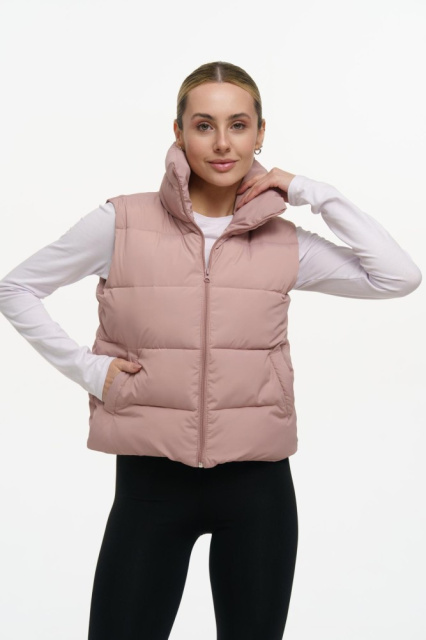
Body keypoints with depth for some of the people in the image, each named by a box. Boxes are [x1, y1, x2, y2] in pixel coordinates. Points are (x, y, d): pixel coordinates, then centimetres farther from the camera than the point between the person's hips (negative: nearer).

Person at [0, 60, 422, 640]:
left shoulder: (283, 243, 3)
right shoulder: (123, 223, -3)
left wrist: (312, 192, -3)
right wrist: (86, 367, -5)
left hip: (257, 485, 2)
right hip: (151, 482, -1)